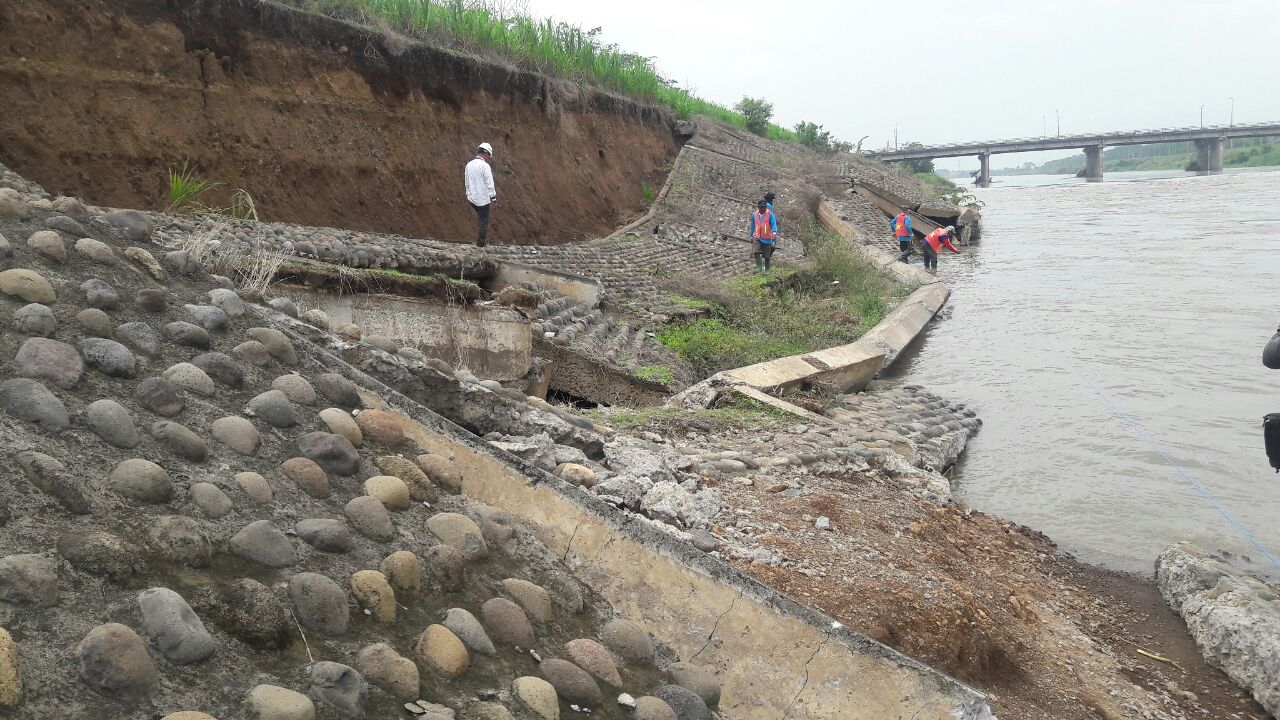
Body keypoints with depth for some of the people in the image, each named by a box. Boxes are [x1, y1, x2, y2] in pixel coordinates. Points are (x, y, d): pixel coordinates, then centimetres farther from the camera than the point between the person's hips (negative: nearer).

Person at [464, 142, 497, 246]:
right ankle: (481, 242, 21)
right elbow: (490, 185, -17)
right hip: (483, 199, -7)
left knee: (480, 216, 26)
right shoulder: (485, 166, -17)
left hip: (472, 198, 7)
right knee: (484, 220, 10)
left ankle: (480, 237, 31)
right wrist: (493, 199, -10)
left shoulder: (469, 165, 4)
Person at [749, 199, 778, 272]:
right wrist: (751, 236, 21)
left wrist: (774, 233, -35)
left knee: (767, 255, 6)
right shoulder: (755, 215, 4)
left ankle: (767, 269, 21)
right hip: (757, 238, 2)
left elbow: (774, 224, -18)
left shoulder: (770, 214, -8)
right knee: (756, 252, -19)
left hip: (767, 238, -2)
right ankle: (759, 267, -11)